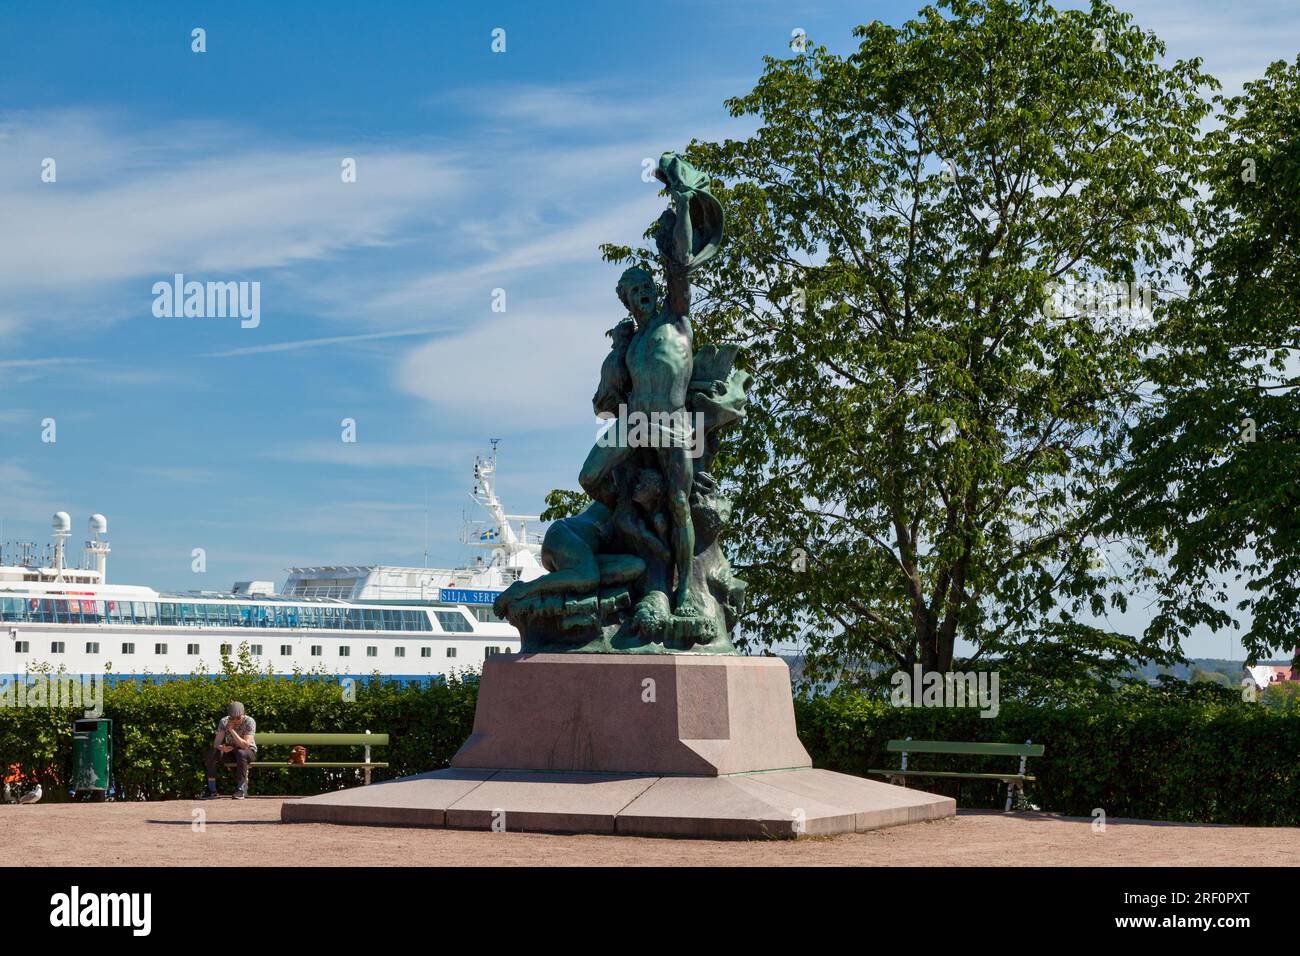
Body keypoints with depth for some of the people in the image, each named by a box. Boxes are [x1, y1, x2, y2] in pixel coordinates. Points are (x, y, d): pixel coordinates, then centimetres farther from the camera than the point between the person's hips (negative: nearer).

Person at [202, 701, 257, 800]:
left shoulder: (249, 722, -21)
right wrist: (222, 747, -38)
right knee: (211, 753, -24)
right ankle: (211, 790, -19)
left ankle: (241, 789, -28)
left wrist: (232, 730, -36)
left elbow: (245, 745, -30)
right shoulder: (224, 722, -10)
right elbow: (216, 743, -14)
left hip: (249, 752, -3)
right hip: (230, 751, 3)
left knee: (241, 753, -39)